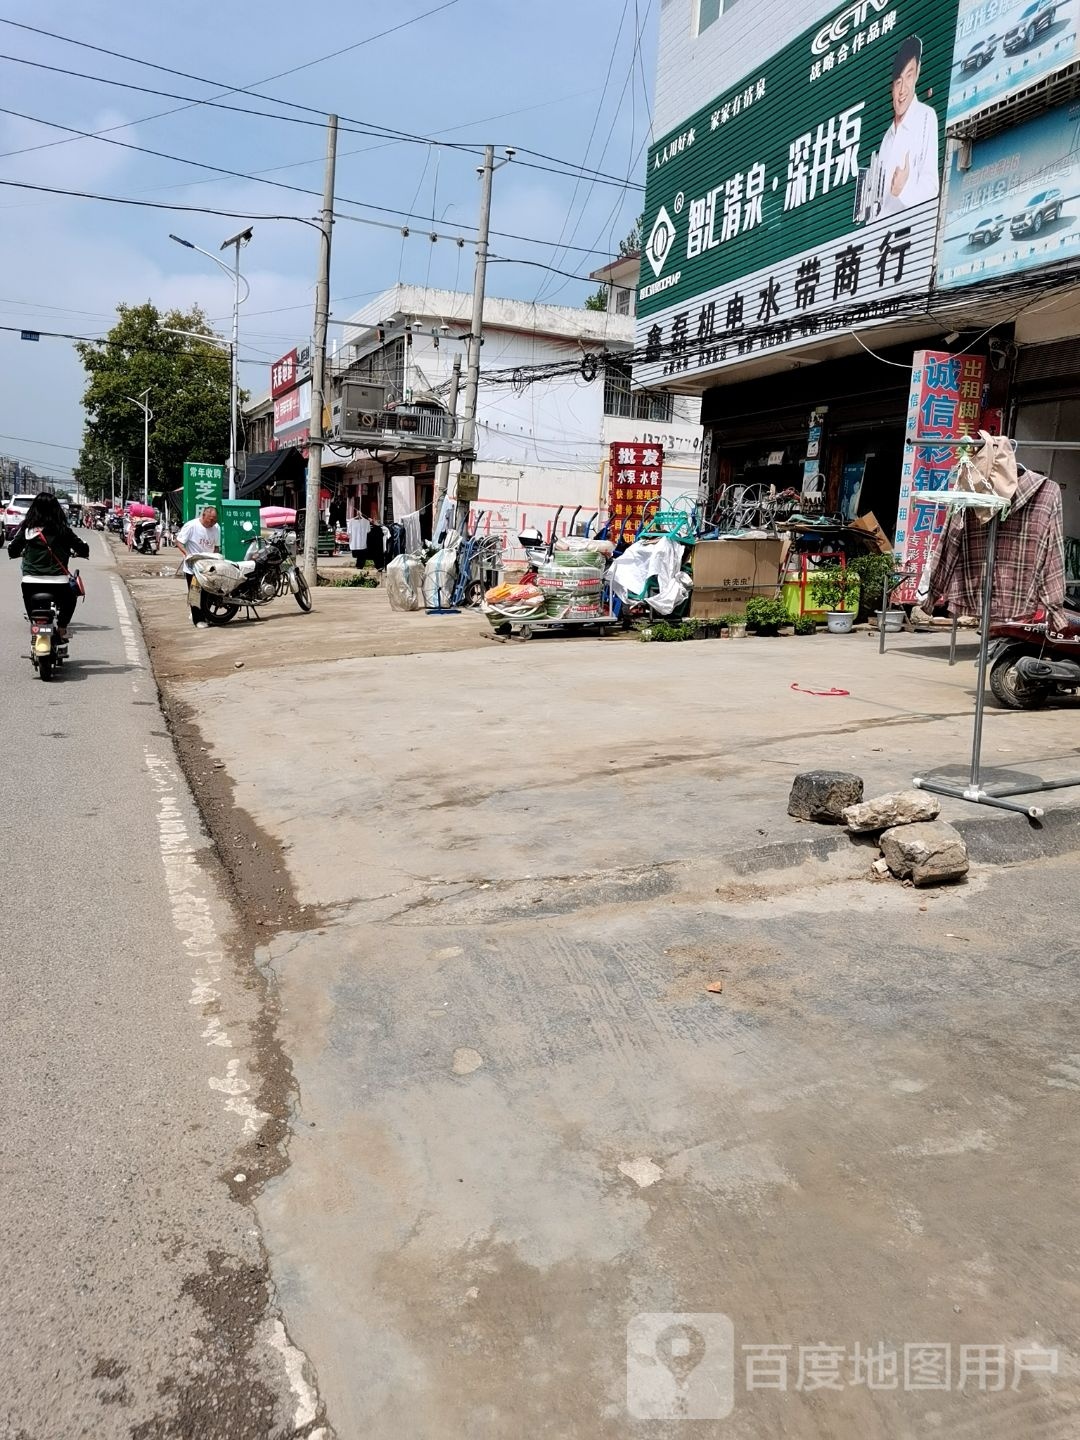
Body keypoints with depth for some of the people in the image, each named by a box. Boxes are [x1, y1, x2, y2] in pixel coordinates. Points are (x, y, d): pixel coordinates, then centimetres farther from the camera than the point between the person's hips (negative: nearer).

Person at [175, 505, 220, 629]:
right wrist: (187, 554, -25)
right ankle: (198, 620, 3)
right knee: (195, 593, -2)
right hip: (192, 566, -5)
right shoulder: (191, 526, -15)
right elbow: (179, 542, -11)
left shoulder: (216, 528, 1)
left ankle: (204, 616, 23)